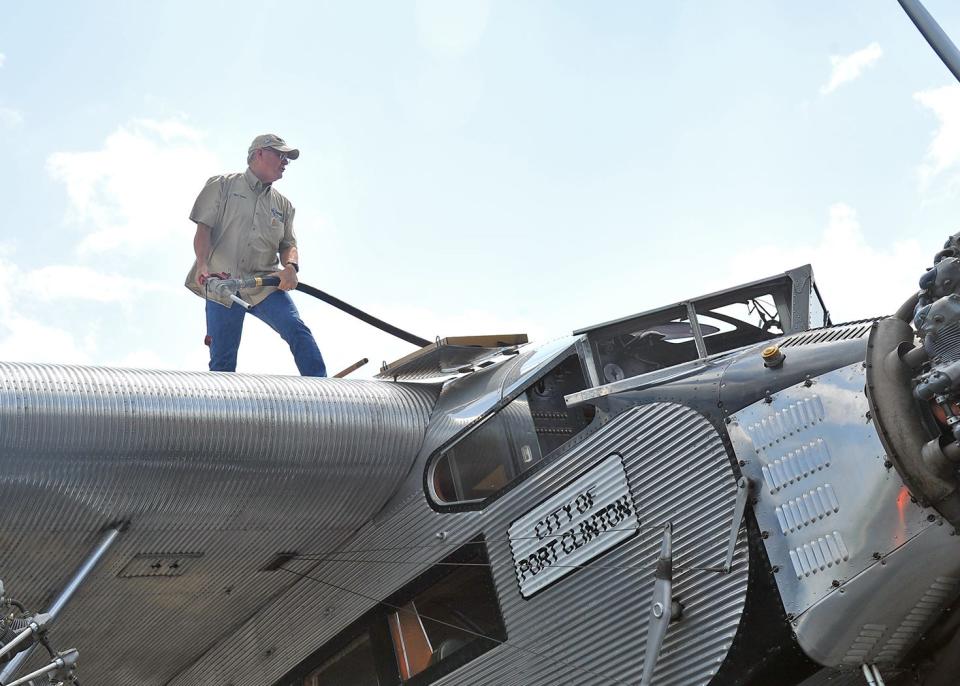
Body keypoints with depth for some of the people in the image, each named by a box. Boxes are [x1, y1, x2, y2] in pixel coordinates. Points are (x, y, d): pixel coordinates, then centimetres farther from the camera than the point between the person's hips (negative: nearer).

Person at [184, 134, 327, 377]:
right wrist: (202, 264, -17)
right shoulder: (223, 185, 10)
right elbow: (204, 228, 1)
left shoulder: (283, 205, 21)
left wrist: (290, 266, -13)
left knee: (298, 331, -21)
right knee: (222, 360, -6)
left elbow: (288, 244, 11)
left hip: (265, 286, 2)